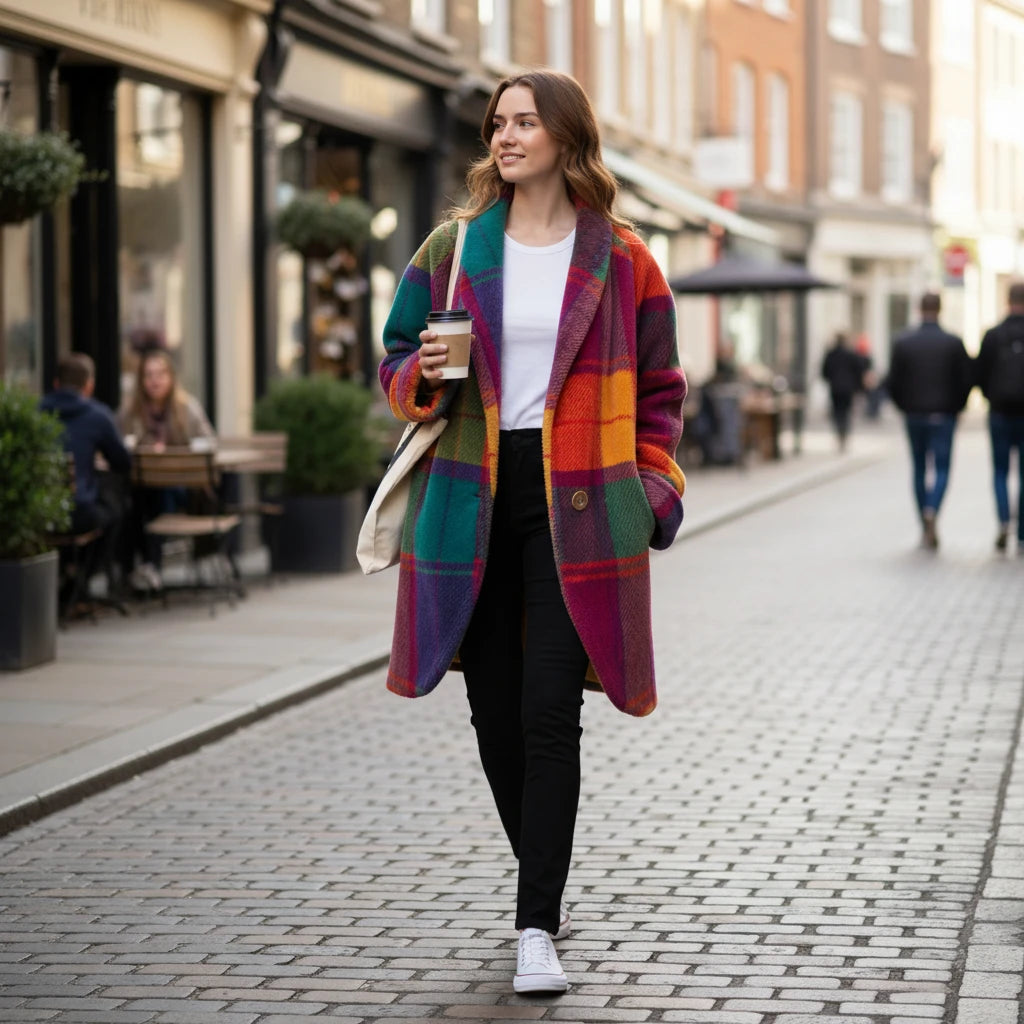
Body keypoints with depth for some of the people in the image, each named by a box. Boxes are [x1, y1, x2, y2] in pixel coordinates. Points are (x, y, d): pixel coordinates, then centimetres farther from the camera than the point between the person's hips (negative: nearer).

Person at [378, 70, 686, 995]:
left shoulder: (622, 260, 4)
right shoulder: (453, 250, 9)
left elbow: (659, 389, 12)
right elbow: (398, 363, 15)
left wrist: (655, 486, 1)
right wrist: (426, 375, -8)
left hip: (576, 503, -3)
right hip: (474, 501, 3)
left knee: (550, 714, -10)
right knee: (496, 713, 7)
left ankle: (537, 928, -8)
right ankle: (548, 889, 26)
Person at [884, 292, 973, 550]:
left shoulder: (902, 342, -3)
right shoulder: (954, 343, -6)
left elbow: (892, 383, -3)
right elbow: (967, 380, -5)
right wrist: (956, 407, 10)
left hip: (914, 415, 2)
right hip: (944, 416, -2)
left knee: (919, 470, 12)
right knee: (942, 469, 1)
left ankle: (925, 529, 14)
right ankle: (932, 511, -26)